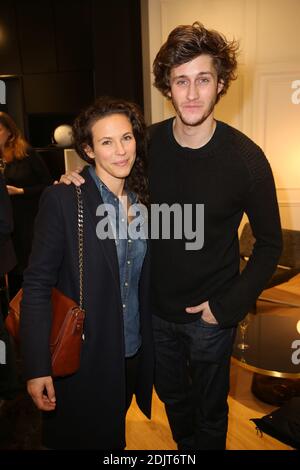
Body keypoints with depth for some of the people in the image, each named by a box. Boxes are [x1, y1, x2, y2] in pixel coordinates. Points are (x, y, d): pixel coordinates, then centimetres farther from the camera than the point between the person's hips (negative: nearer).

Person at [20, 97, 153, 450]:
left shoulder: (142, 199, 1)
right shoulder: (62, 199, -16)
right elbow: (37, 284, -16)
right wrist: (37, 367, -17)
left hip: (135, 355, 5)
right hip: (83, 358, -5)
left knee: (114, 436, 25)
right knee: (85, 439, 18)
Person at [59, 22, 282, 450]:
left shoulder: (246, 157, -18)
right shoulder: (148, 143, -10)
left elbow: (270, 243, -9)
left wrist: (229, 306, -13)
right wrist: (82, 178, -12)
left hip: (210, 313, -3)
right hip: (156, 307, 4)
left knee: (210, 409, 21)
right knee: (172, 397, 27)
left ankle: (208, 445, 51)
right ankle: (184, 446, 57)